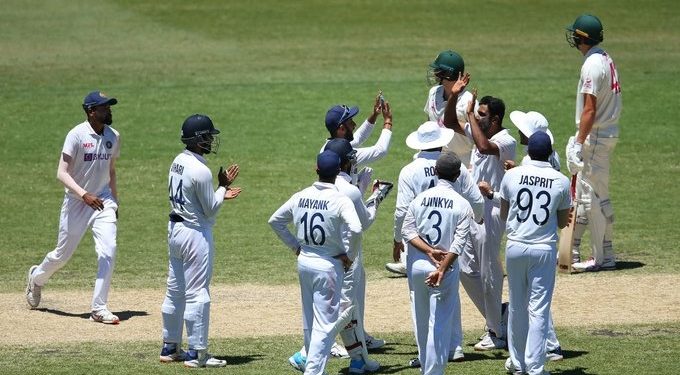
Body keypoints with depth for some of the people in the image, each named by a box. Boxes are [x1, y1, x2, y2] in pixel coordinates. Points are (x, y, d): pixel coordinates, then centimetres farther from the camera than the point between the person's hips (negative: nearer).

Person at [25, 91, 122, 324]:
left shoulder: (113, 137, 3)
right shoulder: (77, 135, -15)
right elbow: (62, 173, -20)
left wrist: (114, 203, 18)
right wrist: (84, 195, -33)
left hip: (103, 201, 4)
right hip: (76, 202, -4)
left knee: (108, 251, -14)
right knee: (63, 254, 9)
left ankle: (99, 308, -9)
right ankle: (37, 277, 43)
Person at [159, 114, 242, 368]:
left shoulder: (177, 162, 6)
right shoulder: (200, 171, -21)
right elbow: (210, 210, -15)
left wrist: (219, 194, 14)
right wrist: (223, 187, -2)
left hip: (175, 229, 9)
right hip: (196, 233, -9)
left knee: (175, 291, 15)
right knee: (197, 294, -3)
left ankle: (170, 347, 23)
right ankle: (197, 354, 1)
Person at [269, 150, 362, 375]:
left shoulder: (300, 197, 1)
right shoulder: (340, 200, -15)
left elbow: (275, 220, 11)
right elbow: (355, 229, -29)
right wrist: (344, 252, -14)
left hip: (304, 261, 6)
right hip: (329, 265, -6)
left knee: (309, 321, 17)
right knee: (325, 323, -2)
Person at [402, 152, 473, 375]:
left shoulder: (420, 198, 1)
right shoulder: (462, 205, -7)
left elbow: (407, 231, -5)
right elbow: (459, 243, -15)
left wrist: (429, 251, -11)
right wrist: (442, 269, -18)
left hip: (416, 266, 3)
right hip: (446, 267, -3)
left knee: (421, 321, 17)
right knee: (440, 323, 0)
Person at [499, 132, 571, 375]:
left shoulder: (512, 175, -3)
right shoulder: (561, 181, -4)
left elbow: (503, 215, 8)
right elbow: (563, 222, 6)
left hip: (515, 247, 1)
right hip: (544, 250, -1)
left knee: (517, 306, 15)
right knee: (539, 309, 1)